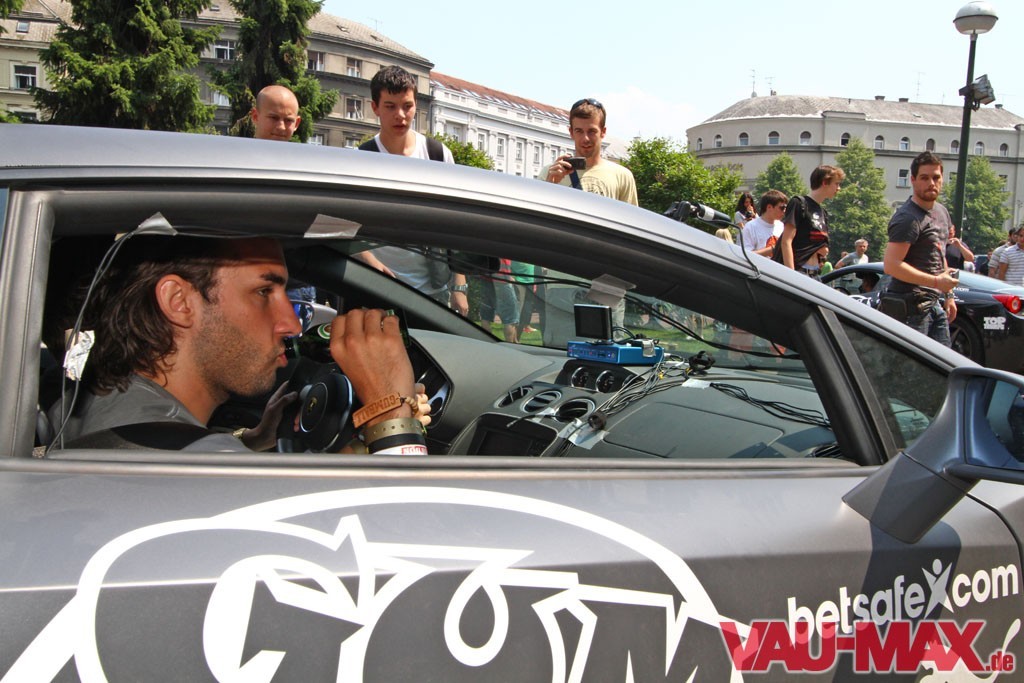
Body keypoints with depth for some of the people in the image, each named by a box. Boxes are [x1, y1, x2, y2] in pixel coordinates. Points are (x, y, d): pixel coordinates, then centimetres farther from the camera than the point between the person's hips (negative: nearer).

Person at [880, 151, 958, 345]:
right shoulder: (908, 218, -16)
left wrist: (948, 295, 21)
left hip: (936, 304, 9)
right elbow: (891, 265, -24)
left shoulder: (942, 212, 16)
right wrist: (936, 282, -21)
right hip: (912, 307, -9)